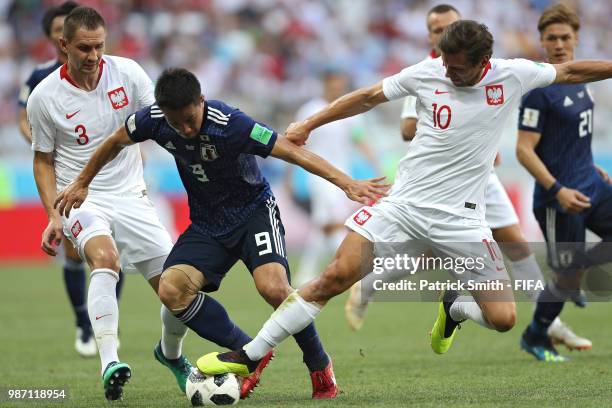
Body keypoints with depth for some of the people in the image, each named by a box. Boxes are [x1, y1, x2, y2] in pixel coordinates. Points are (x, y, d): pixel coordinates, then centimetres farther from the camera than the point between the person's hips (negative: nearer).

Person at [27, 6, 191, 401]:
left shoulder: (127, 72, -4)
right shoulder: (45, 97, -7)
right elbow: (44, 159, 4)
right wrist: (53, 215, -7)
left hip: (130, 196, 3)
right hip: (81, 200, -3)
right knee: (105, 256, -36)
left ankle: (171, 353, 31)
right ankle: (109, 362, -44)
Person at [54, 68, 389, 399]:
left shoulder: (230, 124, -27)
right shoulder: (154, 119, -13)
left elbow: (293, 152, -28)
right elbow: (116, 143, 9)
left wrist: (348, 184, -36)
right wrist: (81, 184, 19)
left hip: (253, 210, -5)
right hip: (207, 224, 5)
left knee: (273, 288, -29)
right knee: (171, 289, -20)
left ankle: (320, 366, -3)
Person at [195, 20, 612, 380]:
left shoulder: (514, 75, -6)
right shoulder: (427, 73, -5)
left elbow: (570, 71, 11)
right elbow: (369, 97, 7)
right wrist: (309, 124, 7)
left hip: (461, 217, 0)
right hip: (404, 203, 0)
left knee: (503, 319, -10)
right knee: (335, 277, -15)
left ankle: (453, 307, 26)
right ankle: (250, 356, -7)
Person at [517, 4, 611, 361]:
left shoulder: (577, 80, 8)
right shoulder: (540, 90, -18)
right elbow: (524, 150, -20)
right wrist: (558, 191, -26)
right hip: (559, 198, -8)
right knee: (568, 278, 1)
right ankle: (535, 338, 25)